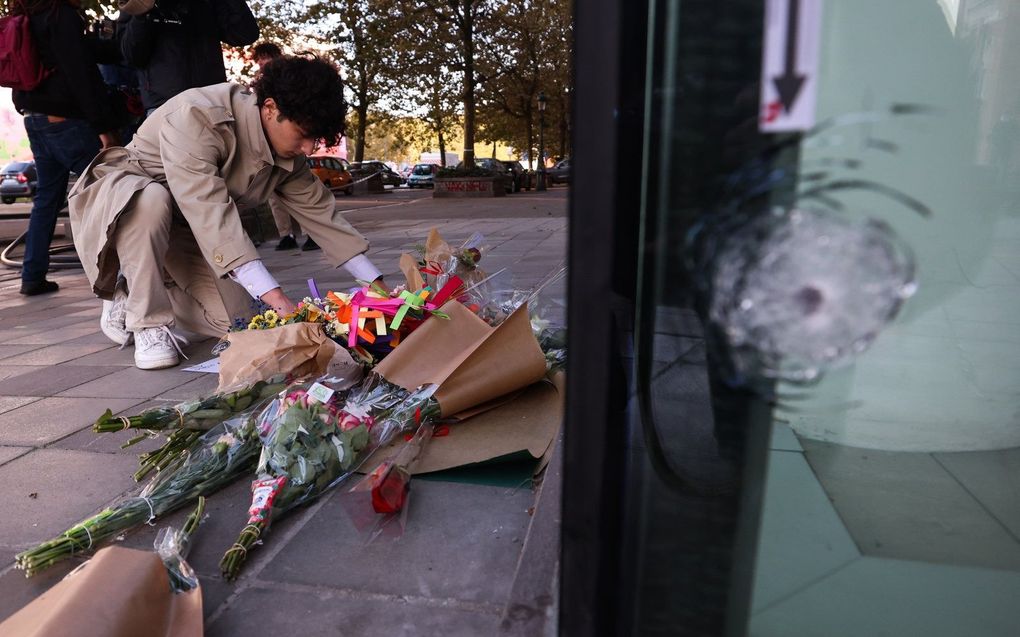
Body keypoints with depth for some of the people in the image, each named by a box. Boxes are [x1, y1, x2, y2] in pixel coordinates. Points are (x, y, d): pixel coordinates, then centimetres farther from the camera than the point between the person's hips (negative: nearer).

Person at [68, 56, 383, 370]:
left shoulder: (285, 149, -10)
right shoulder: (195, 117, -32)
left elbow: (319, 210, -6)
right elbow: (210, 211, -42)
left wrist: (375, 283, -11)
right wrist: (274, 296, -48)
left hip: (179, 227, 6)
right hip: (120, 203, -5)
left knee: (237, 321, -11)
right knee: (151, 200, -41)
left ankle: (140, 291, 15)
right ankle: (148, 321, -19)